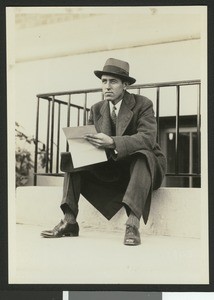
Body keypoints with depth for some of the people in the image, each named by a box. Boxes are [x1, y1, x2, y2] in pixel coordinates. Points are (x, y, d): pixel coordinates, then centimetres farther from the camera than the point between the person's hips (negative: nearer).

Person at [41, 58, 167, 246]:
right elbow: (90, 139, 0)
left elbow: (148, 138, -26)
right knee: (73, 159, -10)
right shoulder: (97, 109, 5)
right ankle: (69, 221, -19)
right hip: (110, 169, 5)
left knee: (142, 156, -38)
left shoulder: (143, 105, -10)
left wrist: (112, 142, -40)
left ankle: (133, 224, -46)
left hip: (146, 165, -5)